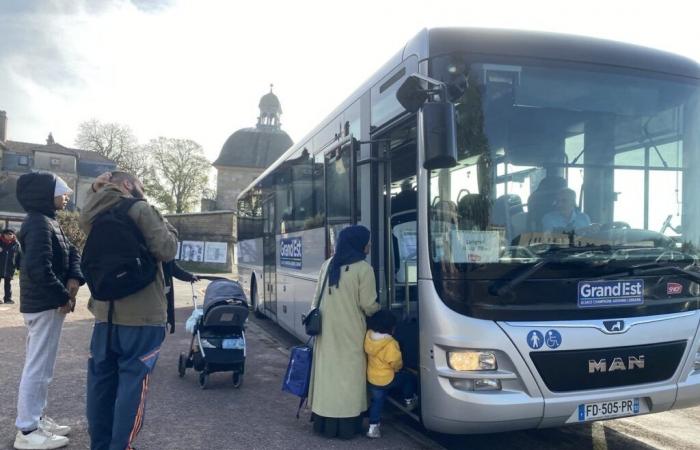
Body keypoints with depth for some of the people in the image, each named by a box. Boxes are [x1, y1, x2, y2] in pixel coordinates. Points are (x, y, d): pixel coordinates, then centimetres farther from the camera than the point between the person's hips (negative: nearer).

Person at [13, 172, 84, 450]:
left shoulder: (49, 221, 14)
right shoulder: (38, 223, -18)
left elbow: (71, 252, 13)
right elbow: (38, 268, -28)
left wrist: (74, 279, -6)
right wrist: (63, 297, -18)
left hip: (48, 302, 10)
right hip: (44, 304, -10)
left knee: (42, 366, 18)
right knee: (38, 367, -2)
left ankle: (36, 418, 30)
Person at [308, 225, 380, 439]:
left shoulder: (328, 265, 7)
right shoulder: (363, 268, -11)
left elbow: (317, 296, 10)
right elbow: (368, 305, -8)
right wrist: (378, 308, 12)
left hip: (326, 330, 6)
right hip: (349, 332, -5)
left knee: (327, 373, 11)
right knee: (348, 375, 3)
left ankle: (324, 422, 20)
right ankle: (347, 425, 8)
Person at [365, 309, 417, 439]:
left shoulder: (369, 336, -8)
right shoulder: (390, 344, -27)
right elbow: (396, 362, -19)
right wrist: (398, 368, 4)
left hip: (371, 378, 6)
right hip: (387, 379, -6)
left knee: (377, 401, 19)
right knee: (409, 378, 17)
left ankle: (373, 427, 18)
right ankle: (408, 401, 35)